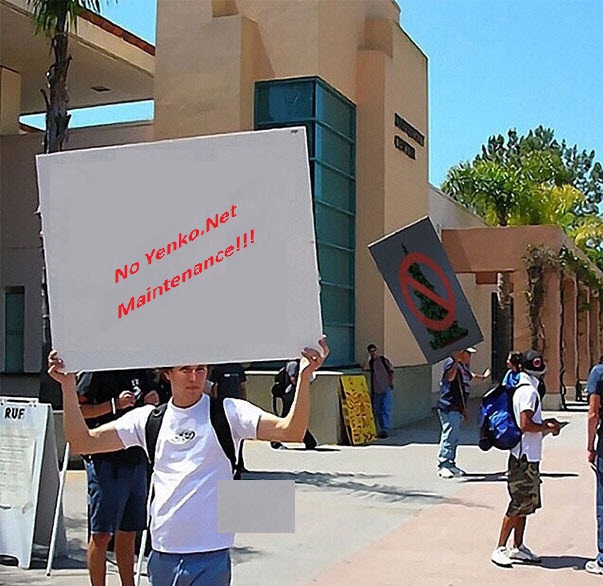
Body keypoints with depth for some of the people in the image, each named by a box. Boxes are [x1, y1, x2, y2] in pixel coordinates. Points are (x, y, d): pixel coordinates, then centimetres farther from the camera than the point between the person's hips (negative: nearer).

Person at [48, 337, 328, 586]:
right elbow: (82, 442, 6)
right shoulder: (149, 418, 7)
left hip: (211, 556, -4)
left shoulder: (227, 413, -3)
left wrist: (304, 377, -28)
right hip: (161, 554, 4)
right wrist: (68, 385, -3)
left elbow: (290, 430, -15)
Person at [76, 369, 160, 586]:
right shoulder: (96, 371, -6)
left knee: (128, 532, 14)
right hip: (105, 460, -6)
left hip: (136, 457, 7)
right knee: (101, 533, -1)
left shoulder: (141, 371, 13)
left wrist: (154, 403, 1)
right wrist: (114, 405, -21)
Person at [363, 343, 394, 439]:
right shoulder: (370, 362, 7)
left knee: (386, 409, -10)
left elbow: (391, 371, 8)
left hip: (386, 388, -3)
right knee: (377, 411, 6)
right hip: (376, 390, 3)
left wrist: (391, 382, -1)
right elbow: (364, 368, -14)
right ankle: (381, 429, 16)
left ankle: (385, 429, -15)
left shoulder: (384, 359, 2)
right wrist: (369, 357, -9)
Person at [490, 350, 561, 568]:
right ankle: (500, 548, 0)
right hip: (525, 457, -10)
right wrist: (548, 427, -10)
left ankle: (518, 547, 23)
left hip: (527, 457, 10)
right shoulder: (529, 392, -16)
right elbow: (526, 425, -24)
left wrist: (545, 423, 9)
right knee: (519, 504, -5)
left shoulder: (522, 389, 16)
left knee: (525, 503, 15)